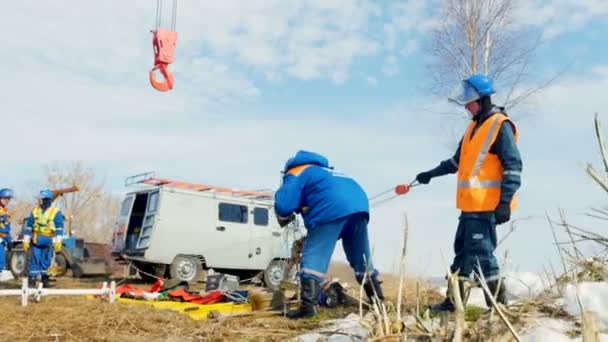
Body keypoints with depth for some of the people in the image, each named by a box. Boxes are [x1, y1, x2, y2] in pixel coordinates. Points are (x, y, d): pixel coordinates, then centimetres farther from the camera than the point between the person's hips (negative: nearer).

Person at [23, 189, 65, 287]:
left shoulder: (56, 212, -1)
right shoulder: (35, 211, 10)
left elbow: (59, 228, -4)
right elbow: (28, 227, 14)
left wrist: (58, 242, -11)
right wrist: (26, 241, 11)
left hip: (48, 242, -3)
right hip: (36, 241, 3)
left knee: (45, 261, -1)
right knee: (34, 260, 2)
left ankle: (44, 279, 10)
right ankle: (32, 279, 7)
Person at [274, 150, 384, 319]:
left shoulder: (295, 175, 15)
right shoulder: (321, 171, 40)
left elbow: (284, 205, -2)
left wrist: (284, 218, 20)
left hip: (333, 209, -8)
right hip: (359, 205, 8)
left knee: (314, 258, -1)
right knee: (361, 259, 20)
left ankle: (308, 307, -8)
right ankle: (378, 301, 29)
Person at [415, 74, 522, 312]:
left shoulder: (500, 125, -10)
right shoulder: (475, 125, 17)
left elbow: (513, 166, -16)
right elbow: (458, 160, 28)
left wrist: (504, 202, -22)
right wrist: (432, 174, 32)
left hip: (486, 204, -9)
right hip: (470, 203, 9)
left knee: (481, 252, -8)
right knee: (462, 250, 13)